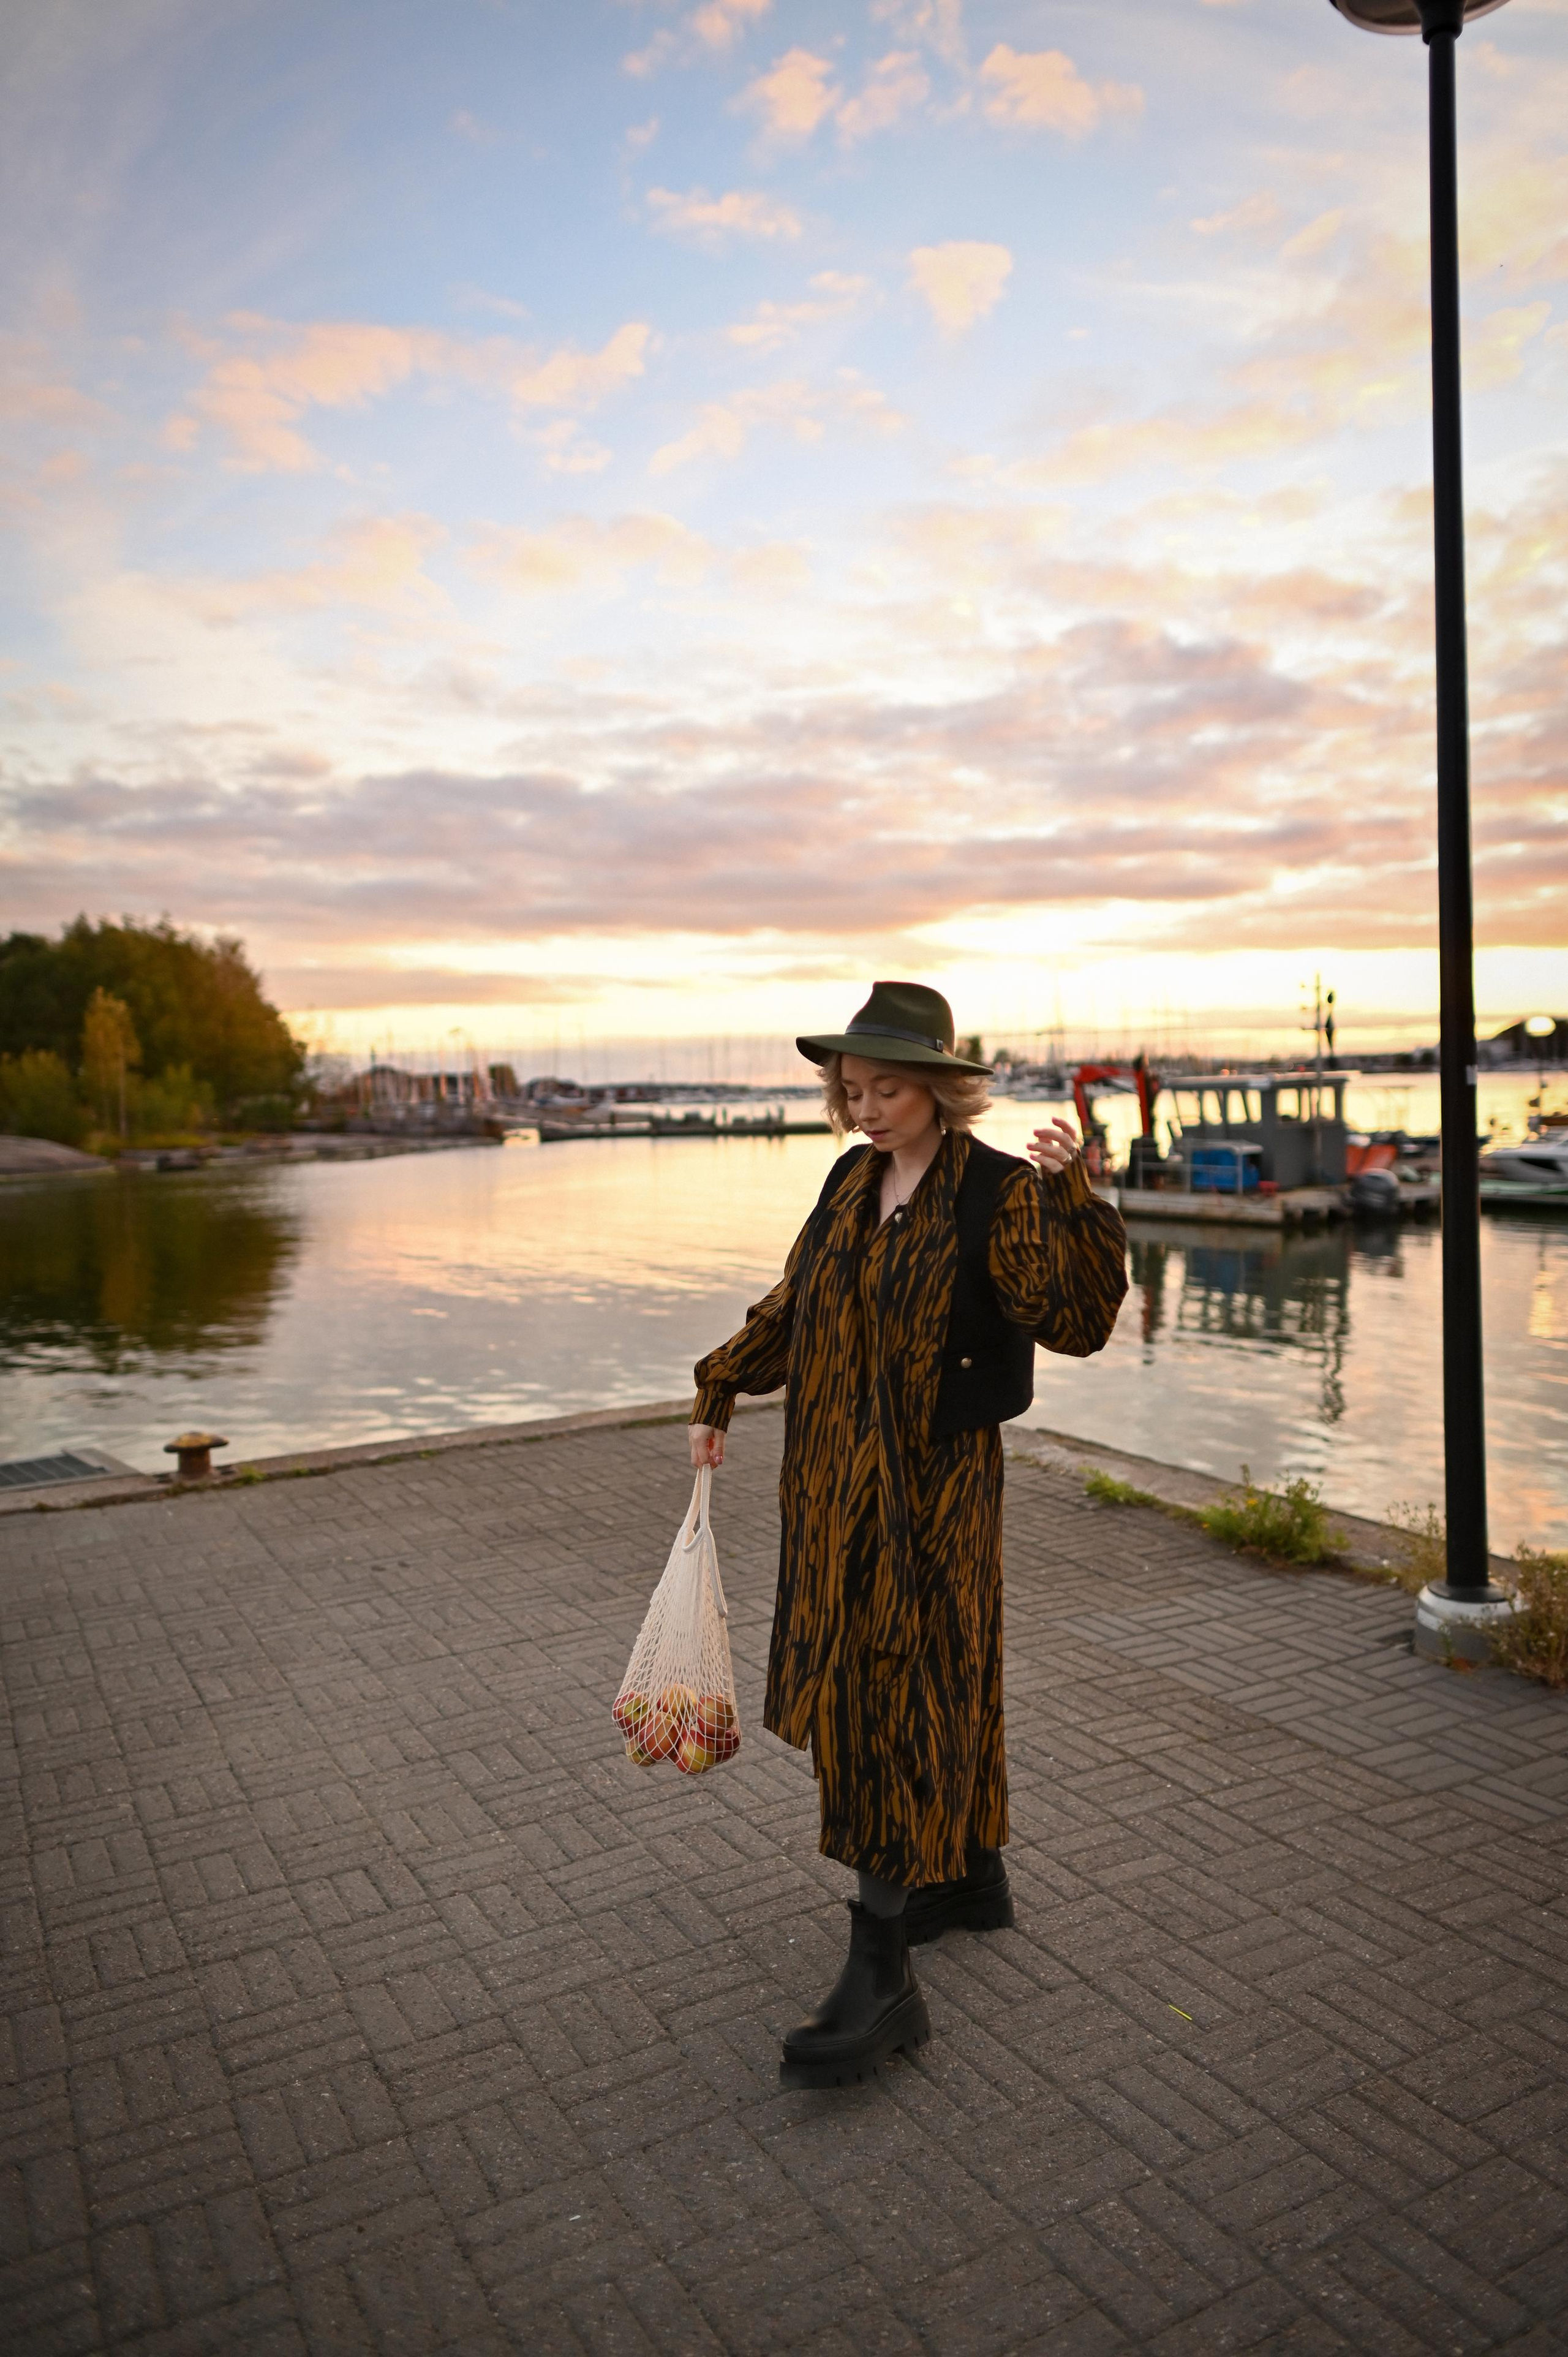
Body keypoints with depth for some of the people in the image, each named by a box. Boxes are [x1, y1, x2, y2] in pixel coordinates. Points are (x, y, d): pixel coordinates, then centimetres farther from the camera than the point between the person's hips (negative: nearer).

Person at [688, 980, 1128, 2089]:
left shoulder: (998, 1193, -13)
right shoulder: (854, 1180, 7)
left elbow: (1075, 1320, -21)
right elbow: (794, 1305, 19)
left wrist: (1072, 1199, -33)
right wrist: (720, 1395, 19)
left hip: (931, 1490, -7)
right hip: (836, 1479, 7)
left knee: (899, 1701, -4)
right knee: (932, 1679, 19)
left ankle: (882, 1980, 6)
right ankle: (972, 1874, 39)